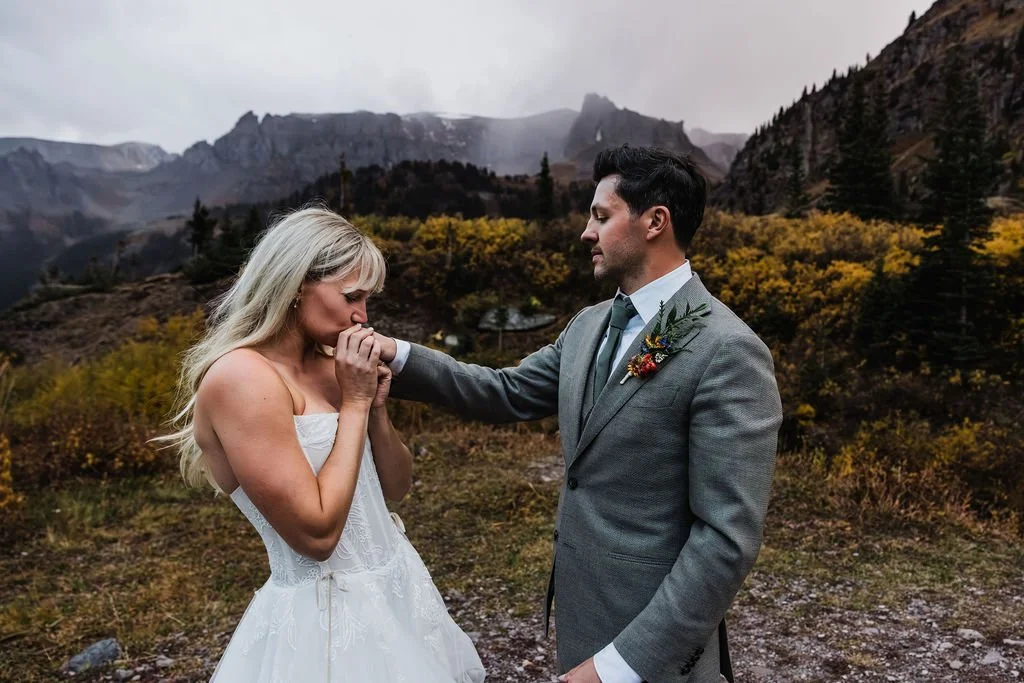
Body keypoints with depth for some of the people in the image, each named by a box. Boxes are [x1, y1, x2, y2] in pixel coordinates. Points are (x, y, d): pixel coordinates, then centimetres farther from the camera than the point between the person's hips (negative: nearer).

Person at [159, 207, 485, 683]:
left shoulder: (324, 366, 2)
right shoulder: (241, 377, -21)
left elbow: (395, 487, 7)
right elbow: (316, 533, -23)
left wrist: (375, 405, -8)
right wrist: (354, 402, -19)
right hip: (329, 617, -8)